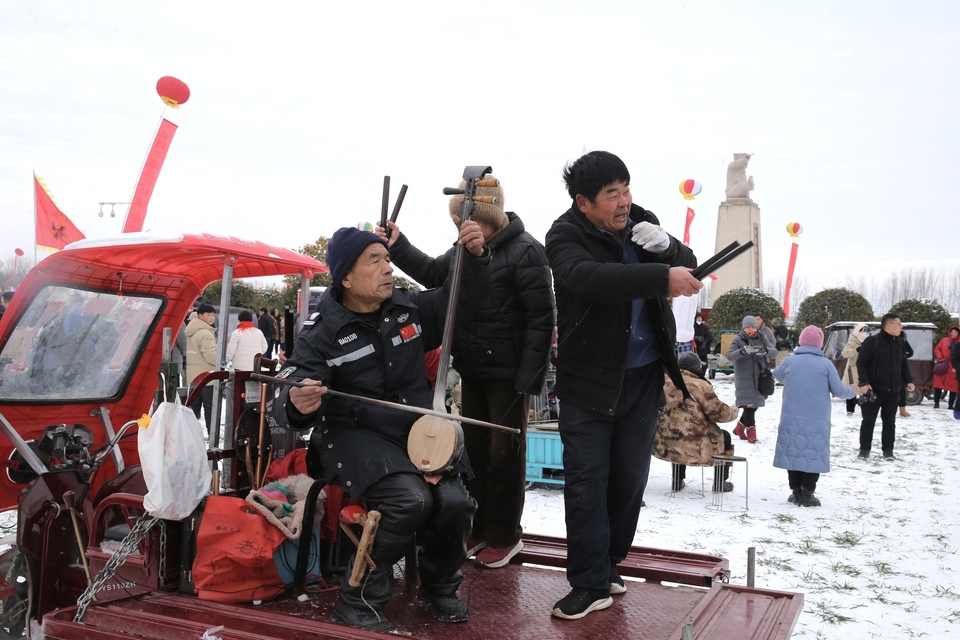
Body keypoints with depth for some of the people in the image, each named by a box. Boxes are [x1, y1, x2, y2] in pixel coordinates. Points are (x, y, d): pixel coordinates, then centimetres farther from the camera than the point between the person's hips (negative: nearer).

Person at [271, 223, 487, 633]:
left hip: (418, 429, 5)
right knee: (410, 499, -31)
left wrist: (475, 257, 0)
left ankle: (439, 588, 13)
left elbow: (459, 302, 19)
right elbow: (286, 399, -14)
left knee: (454, 502, -20)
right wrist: (297, 404, -41)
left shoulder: (411, 308, 5)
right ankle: (359, 601, -8)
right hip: (356, 435, -4)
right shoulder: (323, 331, -8)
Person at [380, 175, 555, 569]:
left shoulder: (524, 251, -15)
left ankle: (504, 536, 19)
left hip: (508, 374, -8)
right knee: (474, 448, 16)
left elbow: (540, 318, -17)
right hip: (472, 370, 8)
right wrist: (398, 246, 14)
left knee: (505, 453, 4)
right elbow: (434, 275, 25)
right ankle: (479, 527, 30)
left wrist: (528, 377, -20)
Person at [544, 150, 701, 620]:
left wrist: (666, 247, -16)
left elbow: (689, 268, 6)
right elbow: (589, 277, -33)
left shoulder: (639, 223, 5)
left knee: (630, 479, 13)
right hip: (589, 381, -5)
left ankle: (606, 563, 31)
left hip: (644, 378, 5)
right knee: (586, 481, -2)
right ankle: (591, 584, 9)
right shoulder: (565, 236, -12)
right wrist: (661, 278, -41)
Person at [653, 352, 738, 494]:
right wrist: (733, 411, 10)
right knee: (724, 436, 24)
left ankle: (677, 482, 44)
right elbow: (719, 413, -10)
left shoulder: (666, 381, 0)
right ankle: (720, 483, 29)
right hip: (696, 448, -5)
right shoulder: (700, 386, -15)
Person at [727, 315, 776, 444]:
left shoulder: (762, 338, 4)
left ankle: (740, 427, 26)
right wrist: (742, 351, -34)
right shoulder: (738, 339, -4)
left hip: (759, 378, 4)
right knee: (749, 404, -10)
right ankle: (751, 431, 0)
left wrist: (765, 350, -30)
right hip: (744, 379, -4)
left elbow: (774, 351, -6)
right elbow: (729, 355, -15)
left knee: (755, 404, 9)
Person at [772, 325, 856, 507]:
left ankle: (796, 491, 14)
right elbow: (838, 391, -2)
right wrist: (853, 391, 19)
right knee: (812, 454, 5)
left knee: (794, 452, 9)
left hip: (791, 420, 2)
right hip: (817, 422, -2)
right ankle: (807, 494, 4)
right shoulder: (826, 364, -5)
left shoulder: (789, 362, 0)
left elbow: (776, 375, 19)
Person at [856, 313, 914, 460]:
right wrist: (864, 382, -20)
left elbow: (903, 364, 21)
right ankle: (864, 449, 12)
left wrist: (908, 380, 13)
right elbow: (861, 363, -12)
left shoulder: (899, 342, 10)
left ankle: (888, 450, 17)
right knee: (868, 420, 2)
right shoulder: (872, 341, -10)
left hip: (893, 390, 5)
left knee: (889, 422, 9)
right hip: (873, 389, -5)